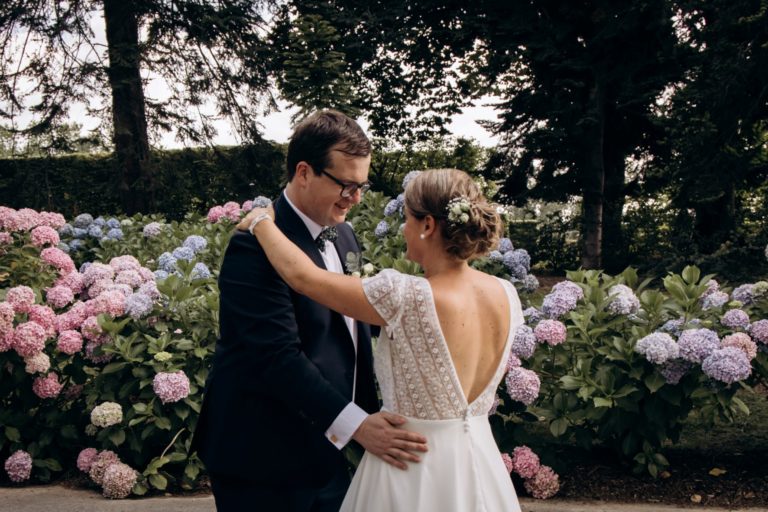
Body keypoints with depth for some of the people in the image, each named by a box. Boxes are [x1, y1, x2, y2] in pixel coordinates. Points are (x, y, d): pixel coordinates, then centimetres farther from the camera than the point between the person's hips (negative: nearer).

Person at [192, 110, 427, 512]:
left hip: (324, 454, 8)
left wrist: (370, 414, 9)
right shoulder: (257, 247, -19)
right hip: (264, 463, -8)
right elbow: (277, 356, -25)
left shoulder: (342, 236, 9)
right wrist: (356, 424, -29)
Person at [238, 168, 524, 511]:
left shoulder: (408, 298, -25)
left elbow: (301, 276, -19)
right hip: (480, 463, 6)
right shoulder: (506, 295, -5)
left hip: (413, 467, -6)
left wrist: (260, 222, -1)